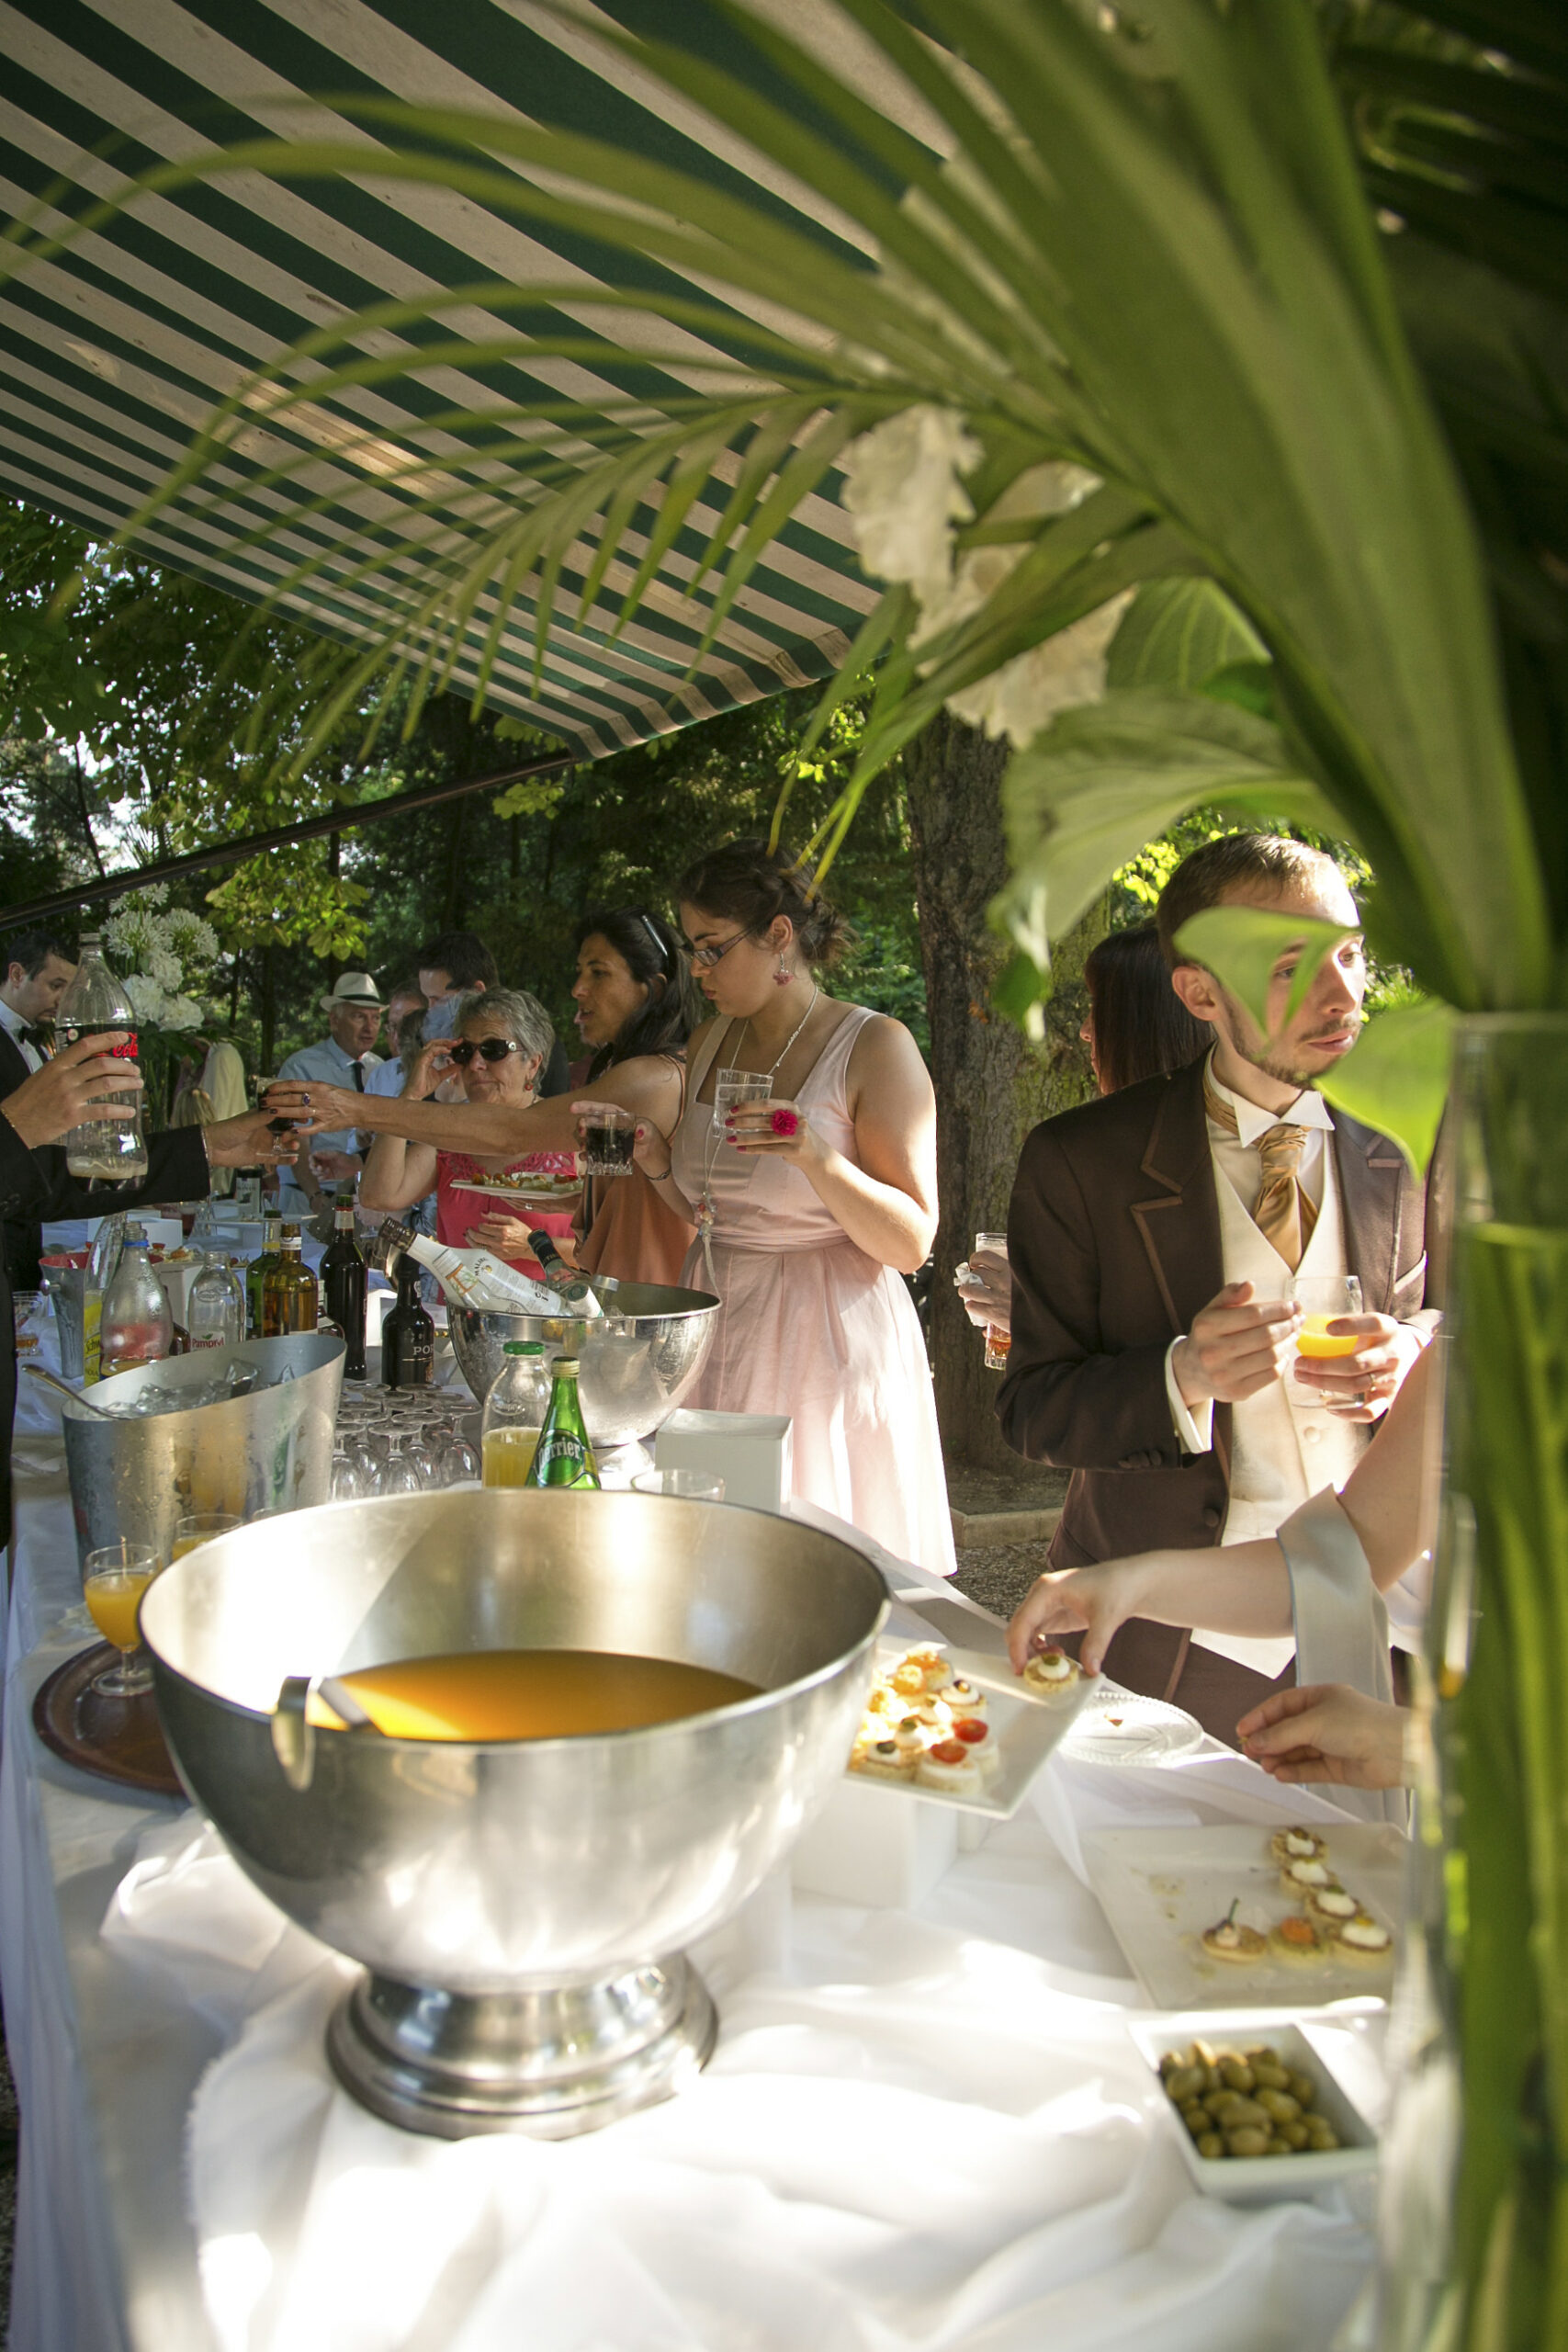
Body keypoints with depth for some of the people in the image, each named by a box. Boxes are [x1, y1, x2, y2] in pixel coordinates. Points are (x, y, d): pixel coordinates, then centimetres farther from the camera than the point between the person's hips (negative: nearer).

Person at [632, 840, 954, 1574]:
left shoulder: (875, 1046, -9)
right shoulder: (711, 1041, 10)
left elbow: (912, 1244, -14)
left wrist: (815, 1156, -26)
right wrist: (655, 1161, 1)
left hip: (824, 1346, -5)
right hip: (716, 1333, 6)